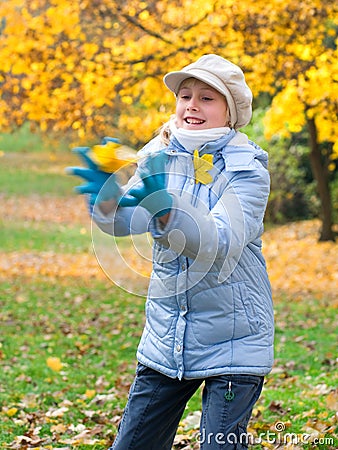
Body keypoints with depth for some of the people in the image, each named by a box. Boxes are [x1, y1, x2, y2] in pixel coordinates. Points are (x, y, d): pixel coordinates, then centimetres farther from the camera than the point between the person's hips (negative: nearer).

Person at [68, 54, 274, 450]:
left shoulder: (247, 168, -9)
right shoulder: (160, 157, 4)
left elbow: (221, 241, -25)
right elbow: (126, 221, -11)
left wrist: (164, 205, -42)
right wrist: (108, 195, -34)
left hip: (232, 342, -4)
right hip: (166, 339, 4)